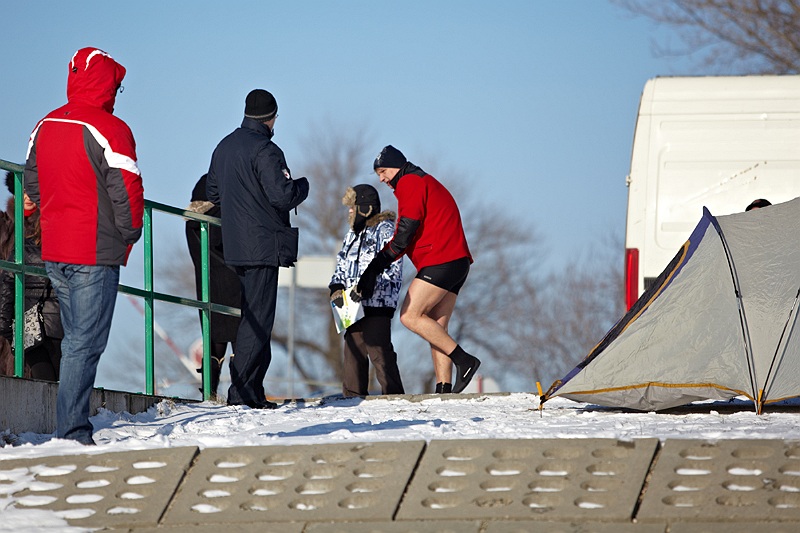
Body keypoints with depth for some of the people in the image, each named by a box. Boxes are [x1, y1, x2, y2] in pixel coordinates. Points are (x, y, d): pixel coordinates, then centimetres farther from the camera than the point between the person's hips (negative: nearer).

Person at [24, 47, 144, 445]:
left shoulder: (44, 127, 8)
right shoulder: (109, 129, -15)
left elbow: (33, 182, 16)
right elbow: (127, 190, -15)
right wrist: (129, 233, 1)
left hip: (54, 252, 7)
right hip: (95, 254, -7)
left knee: (76, 339, 17)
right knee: (87, 342, -5)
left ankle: (72, 428, 17)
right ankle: (72, 433, -8)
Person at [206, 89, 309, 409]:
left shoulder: (224, 147, 13)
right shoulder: (264, 151, -15)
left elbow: (213, 193, 21)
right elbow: (284, 196, -20)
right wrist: (303, 185, 0)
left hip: (236, 246, 9)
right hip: (262, 245, -9)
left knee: (254, 316, 14)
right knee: (257, 319, -7)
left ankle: (254, 392, 15)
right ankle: (242, 392, -10)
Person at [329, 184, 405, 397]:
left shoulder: (384, 229, -3)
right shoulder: (353, 234, 22)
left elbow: (390, 264, -14)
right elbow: (342, 264, 22)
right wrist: (337, 287, 2)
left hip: (378, 302, -8)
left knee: (378, 350, -13)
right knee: (353, 349, 7)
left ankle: (393, 394, -12)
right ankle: (353, 394, 11)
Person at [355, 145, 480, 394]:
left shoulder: (410, 183, -3)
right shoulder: (425, 183, 28)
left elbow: (404, 234, -12)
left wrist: (374, 268, -10)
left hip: (439, 261, -10)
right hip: (457, 262, 10)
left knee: (410, 316, -11)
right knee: (436, 328, 5)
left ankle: (463, 360, -15)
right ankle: (444, 388, -5)